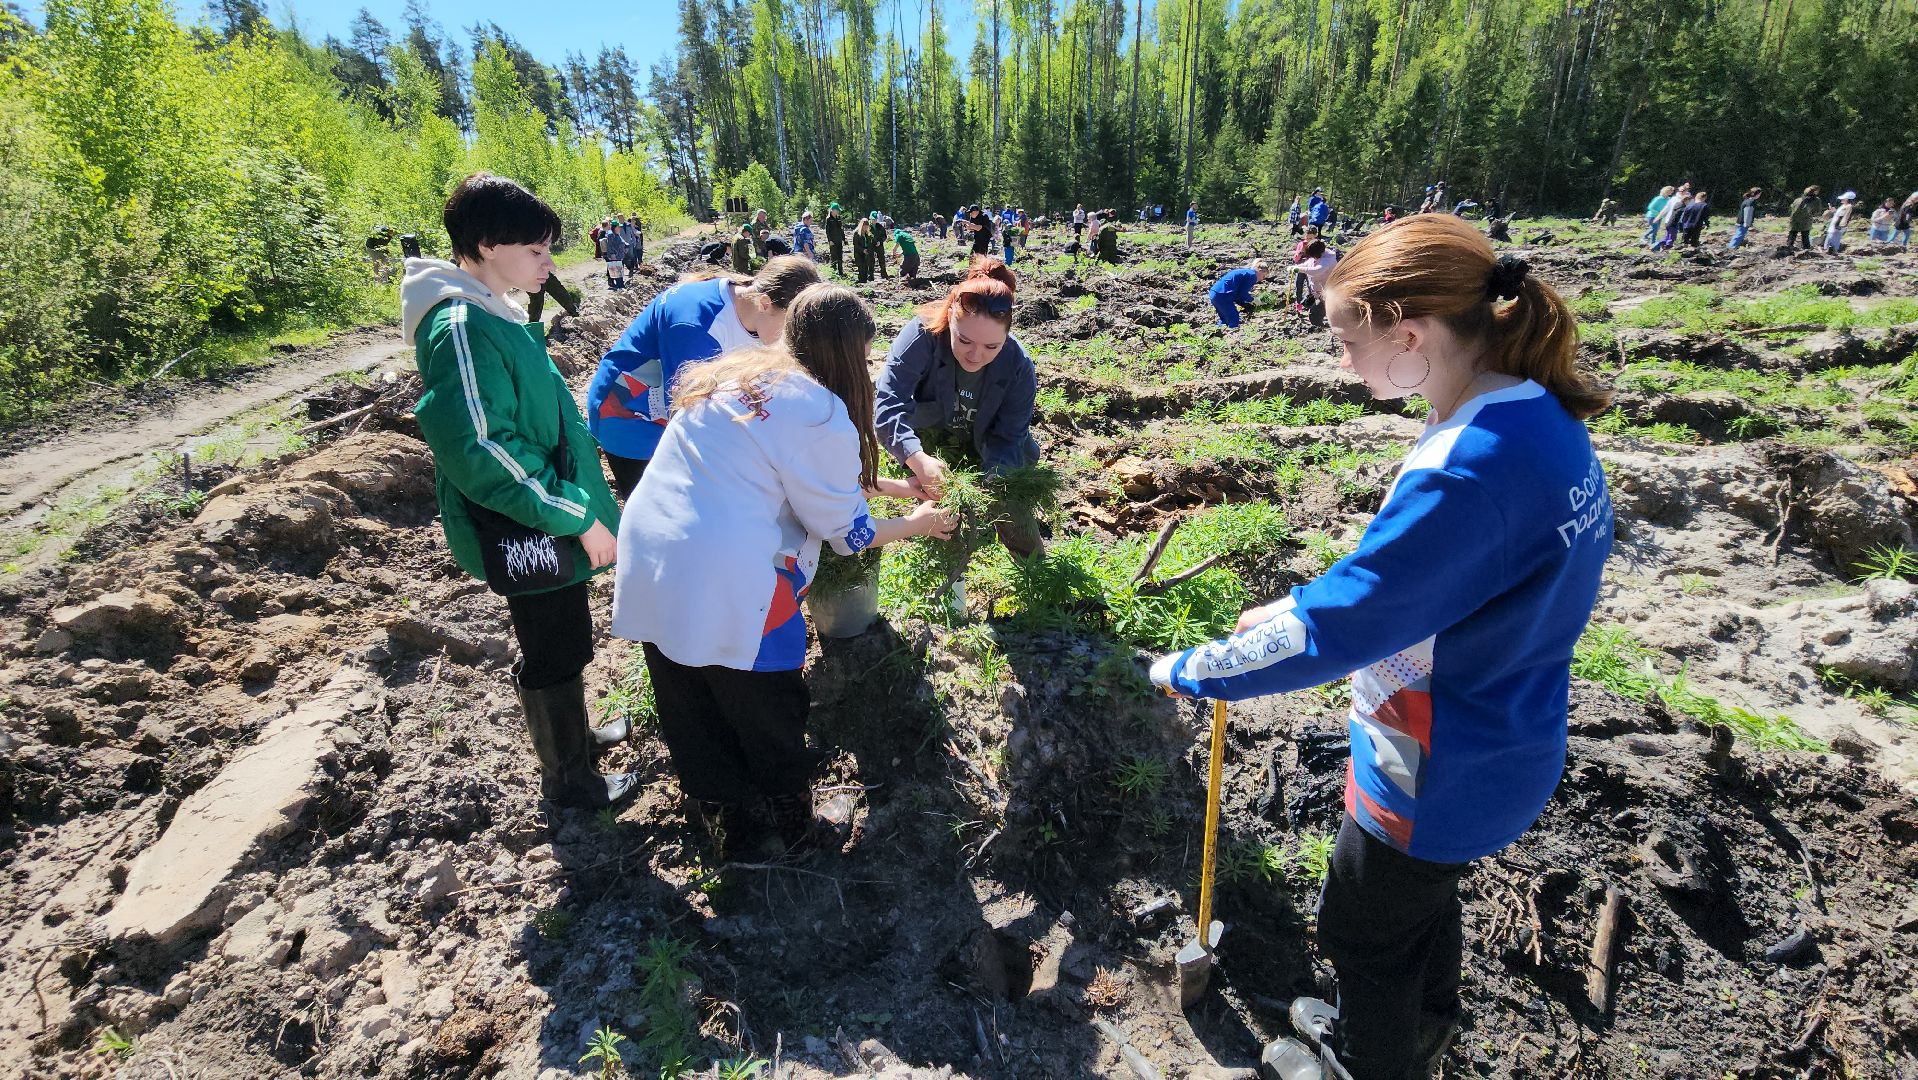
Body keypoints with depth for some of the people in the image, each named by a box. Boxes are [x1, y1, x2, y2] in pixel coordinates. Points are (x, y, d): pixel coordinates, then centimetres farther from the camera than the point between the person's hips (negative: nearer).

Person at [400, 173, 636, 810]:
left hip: (546, 520, 9)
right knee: (555, 653, 7)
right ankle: (568, 781, 27)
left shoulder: (495, 314, 8)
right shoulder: (461, 328, -22)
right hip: (526, 530, -9)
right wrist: (578, 514, -22)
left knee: (560, 642, 24)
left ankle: (573, 733, 45)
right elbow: (479, 453, -27)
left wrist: (579, 501, 19)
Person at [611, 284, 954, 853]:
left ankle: (719, 814, 46)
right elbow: (848, 532, -2)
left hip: (647, 570, 8)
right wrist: (915, 523, 15)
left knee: (692, 715, 24)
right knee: (768, 717, 17)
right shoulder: (822, 412, -12)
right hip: (727, 587, -8)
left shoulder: (739, 375, 13)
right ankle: (787, 816, 41)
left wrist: (885, 484, 30)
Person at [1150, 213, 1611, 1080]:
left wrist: (1191, 672, -18)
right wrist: (1297, 605, 4)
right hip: (1497, 748, 9)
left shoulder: (1469, 472, -35)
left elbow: (1338, 630, -31)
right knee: (1424, 898, 32)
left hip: (1436, 774, -9)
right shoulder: (1539, 418, -3)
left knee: (1364, 929, 19)